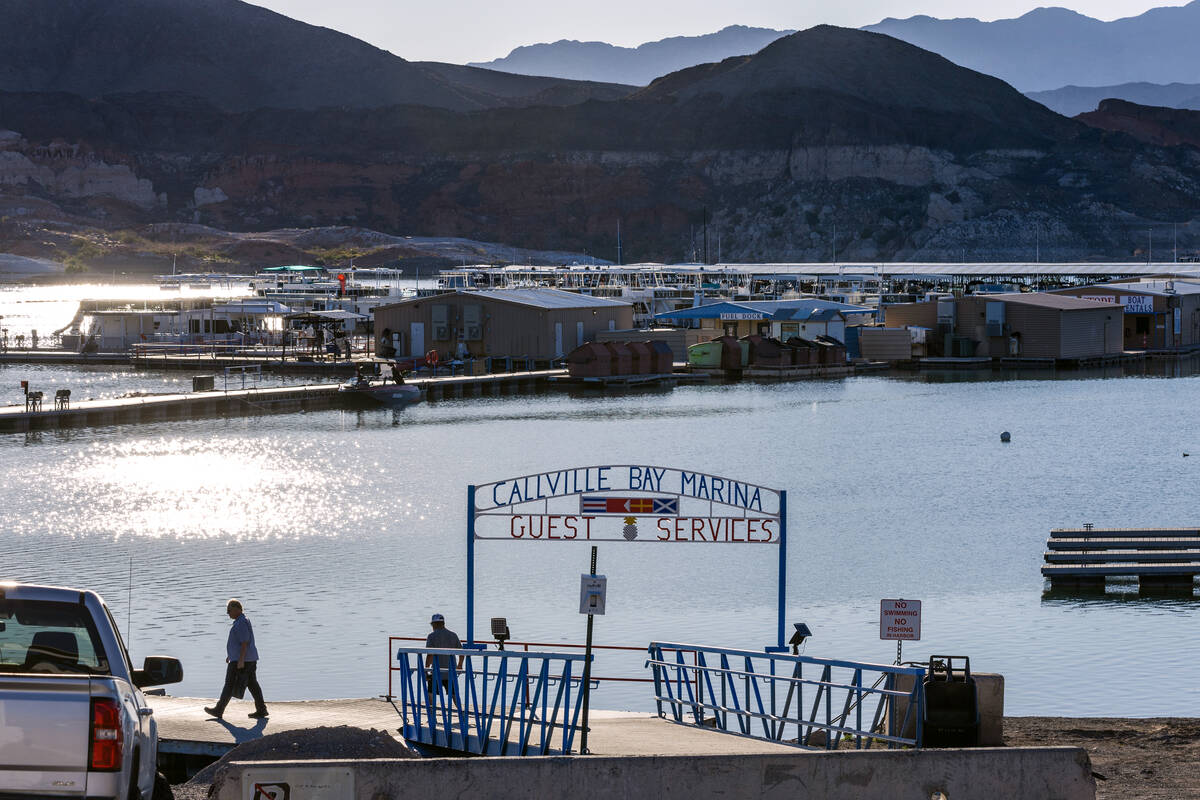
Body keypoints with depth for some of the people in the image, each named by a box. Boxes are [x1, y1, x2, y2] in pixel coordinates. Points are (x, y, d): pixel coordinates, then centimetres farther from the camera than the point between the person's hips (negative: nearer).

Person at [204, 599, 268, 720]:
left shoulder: (241, 623, -17)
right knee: (252, 684, 7)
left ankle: (218, 710, 4)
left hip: (239, 660, -10)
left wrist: (241, 660, -24)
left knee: (230, 685, -2)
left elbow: (245, 642, -22)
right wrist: (231, 655, 28)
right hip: (250, 659, 10)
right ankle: (261, 710, 4)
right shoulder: (241, 621, 16)